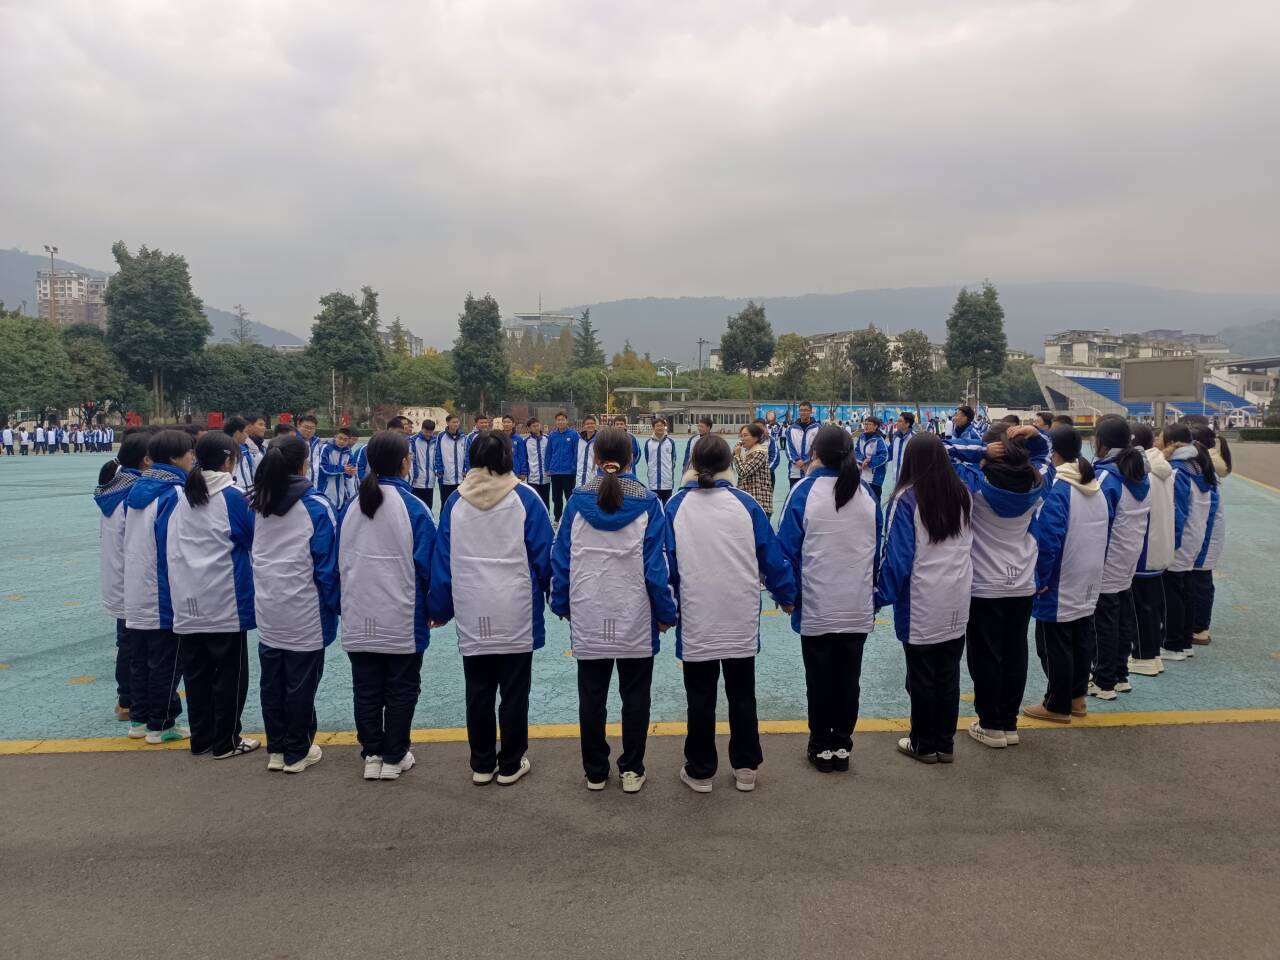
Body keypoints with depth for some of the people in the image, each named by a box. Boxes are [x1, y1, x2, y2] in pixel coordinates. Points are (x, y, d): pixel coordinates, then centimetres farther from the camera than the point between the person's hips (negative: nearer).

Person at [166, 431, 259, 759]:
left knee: (196, 672, 13)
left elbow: (171, 547, 10)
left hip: (188, 601, 5)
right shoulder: (232, 498, -12)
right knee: (230, 672, 6)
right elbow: (253, 539, -1)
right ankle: (226, 741, 12)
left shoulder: (182, 498, 4)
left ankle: (201, 738, 22)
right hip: (226, 600, -5)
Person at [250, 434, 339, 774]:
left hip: (267, 612, 5)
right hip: (304, 614, -5)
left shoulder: (260, 504, 3)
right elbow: (326, 566, -11)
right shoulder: (316, 506, -13)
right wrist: (330, 611, -3)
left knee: (271, 683, 14)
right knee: (300, 685, 6)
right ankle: (297, 752, 17)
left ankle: (276, 749, 26)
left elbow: (256, 555, 11)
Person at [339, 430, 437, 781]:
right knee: (401, 689, 11)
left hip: (359, 620, 4)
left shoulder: (352, 507, 0)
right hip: (402, 620, -4)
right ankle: (394, 757, 19)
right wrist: (434, 607, 6)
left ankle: (371, 754, 23)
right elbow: (426, 565, -9)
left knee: (366, 689, 14)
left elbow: (340, 561, 9)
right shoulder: (413, 508, -12)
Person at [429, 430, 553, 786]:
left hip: (472, 618, 2)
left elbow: (442, 561, 5)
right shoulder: (525, 498, -6)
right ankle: (510, 765, 19)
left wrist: (439, 609, 15)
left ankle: (482, 765, 24)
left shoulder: (455, 502, 1)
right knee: (514, 693, 9)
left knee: (478, 693, 13)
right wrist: (544, 591, 14)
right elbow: (543, 557, -3)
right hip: (517, 616, -2)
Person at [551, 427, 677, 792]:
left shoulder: (578, 499, -3)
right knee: (635, 694, 13)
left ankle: (595, 772, 22)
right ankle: (632, 770, 20)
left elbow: (561, 557, 0)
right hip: (635, 616, -1)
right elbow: (657, 563, -6)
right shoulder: (647, 502, -7)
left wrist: (562, 604, 11)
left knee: (591, 695, 12)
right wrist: (666, 611, 2)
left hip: (588, 616, 1)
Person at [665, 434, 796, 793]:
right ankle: (746, 767, 24)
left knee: (700, 699, 10)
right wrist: (786, 596, 16)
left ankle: (700, 772, 19)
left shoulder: (676, 505, -5)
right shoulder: (745, 503, -5)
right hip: (742, 620, 1)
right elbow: (772, 557, 0)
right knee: (742, 695, 15)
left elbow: (666, 563, 0)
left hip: (695, 621, -1)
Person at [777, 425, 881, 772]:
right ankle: (842, 745, 22)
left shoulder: (805, 491, -11)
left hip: (816, 607, -3)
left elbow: (787, 548, -8)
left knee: (819, 679, 10)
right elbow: (878, 551, 9)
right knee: (848, 677, 13)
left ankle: (822, 747, 19)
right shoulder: (867, 495, 1)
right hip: (858, 608, 3)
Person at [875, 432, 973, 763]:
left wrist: (881, 597, -5)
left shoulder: (907, 499, -15)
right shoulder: (963, 495, 3)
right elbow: (967, 546, 14)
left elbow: (897, 556, -14)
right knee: (949, 675, 13)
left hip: (921, 606, -5)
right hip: (957, 604, 5)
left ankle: (924, 745, 19)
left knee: (922, 678, 7)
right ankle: (946, 744, 23)